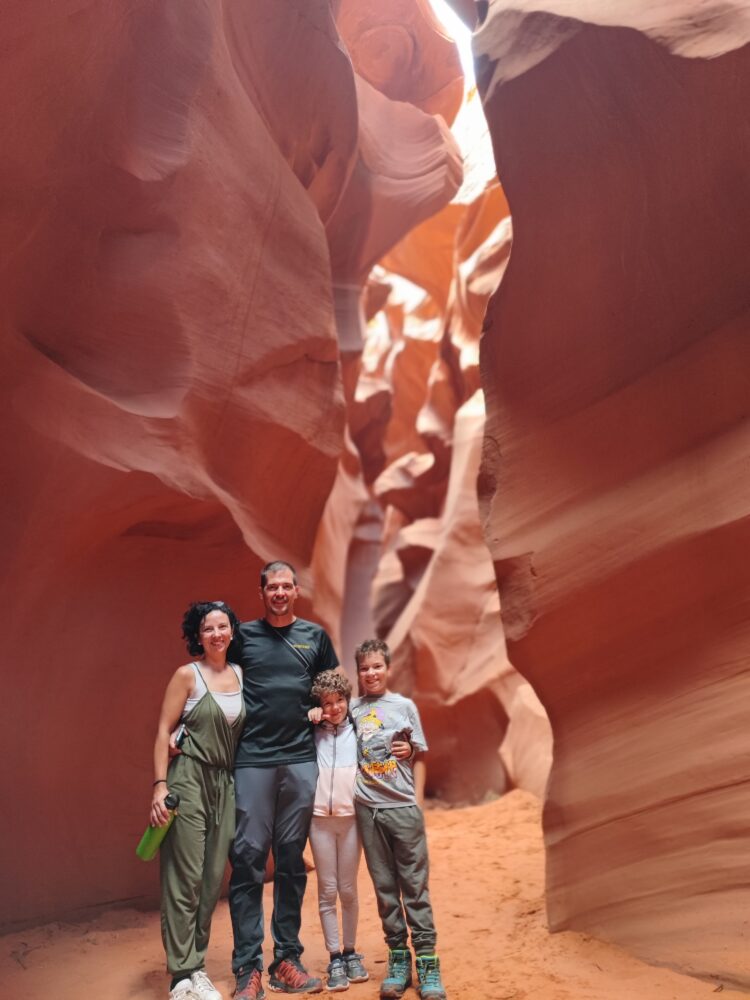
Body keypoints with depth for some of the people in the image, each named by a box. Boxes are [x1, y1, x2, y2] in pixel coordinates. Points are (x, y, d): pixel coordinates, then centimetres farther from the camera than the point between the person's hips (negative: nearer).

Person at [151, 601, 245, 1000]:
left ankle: (196, 964, 19)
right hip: (188, 779, -5)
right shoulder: (187, 675, -5)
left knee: (213, 876, 7)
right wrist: (160, 785, -14)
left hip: (224, 783, 5)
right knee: (185, 876, -4)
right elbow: (163, 731, -7)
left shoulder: (240, 674, 9)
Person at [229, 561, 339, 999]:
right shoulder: (244, 635, 6)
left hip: (301, 760, 2)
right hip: (252, 760, -2)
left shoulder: (315, 636, 10)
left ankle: (288, 958, 16)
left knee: (292, 859, 8)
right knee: (248, 857, -3)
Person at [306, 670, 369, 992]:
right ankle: (335, 959, 11)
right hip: (320, 818, 0)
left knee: (348, 890, 8)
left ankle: (350, 952, 22)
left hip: (350, 817, 0)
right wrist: (307, 720, -3)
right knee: (327, 891, 3)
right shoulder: (313, 732, 6)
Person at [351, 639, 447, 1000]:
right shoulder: (352, 709, 6)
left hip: (403, 806, -1)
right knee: (384, 886, 7)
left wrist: (408, 750, -12)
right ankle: (397, 958, 17)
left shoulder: (405, 706, 4)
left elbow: (417, 753, 10)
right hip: (367, 807, 1)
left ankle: (427, 960, 7)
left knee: (415, 885, 1)